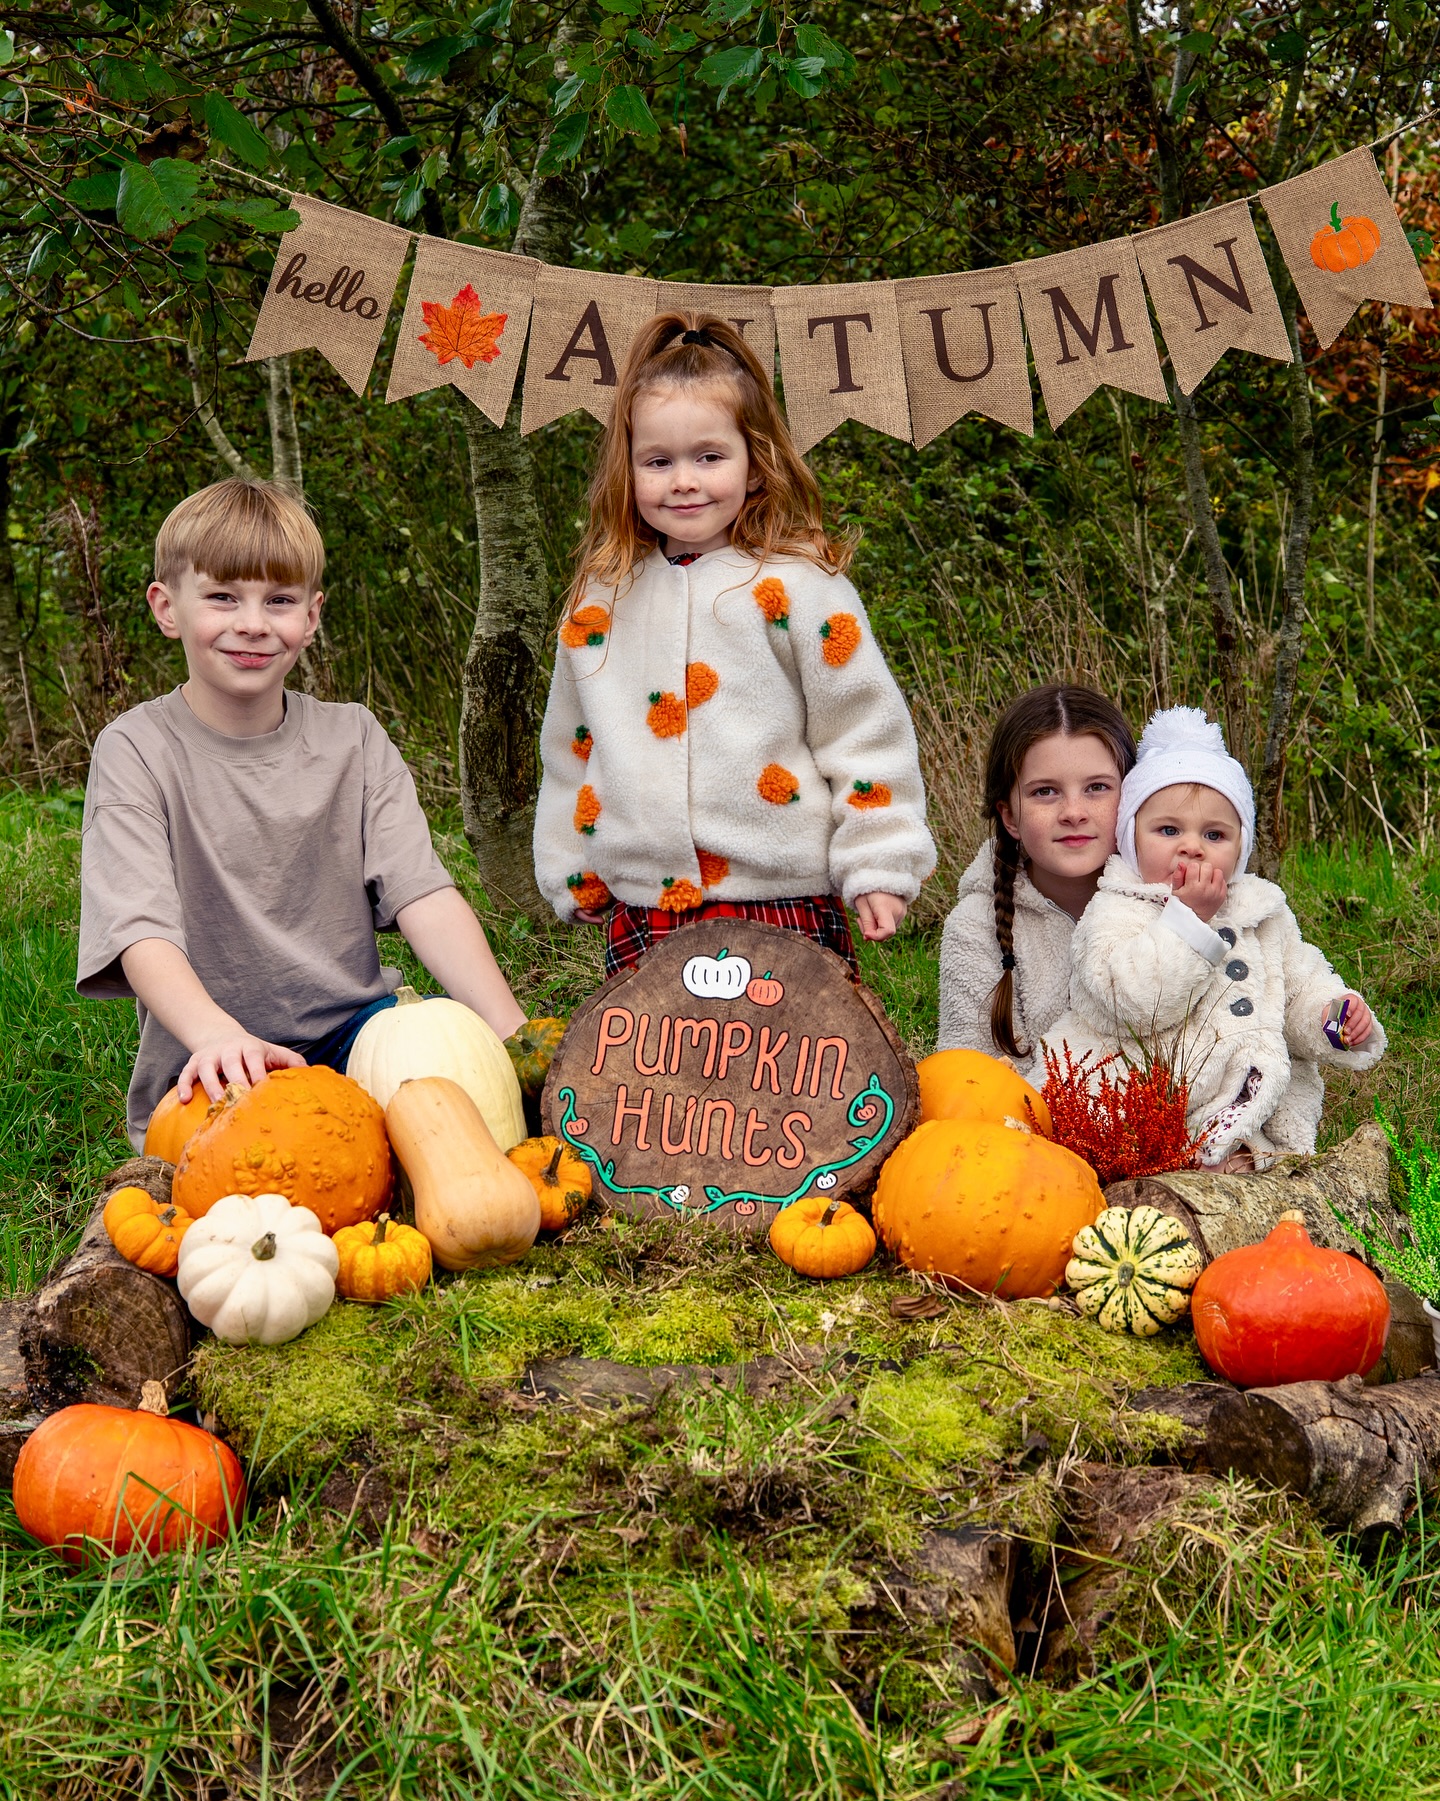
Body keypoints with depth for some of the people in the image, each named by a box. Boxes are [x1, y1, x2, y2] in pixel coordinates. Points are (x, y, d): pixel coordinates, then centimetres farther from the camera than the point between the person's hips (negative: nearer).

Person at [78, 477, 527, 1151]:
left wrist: (514, 1035, -22)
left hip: (355, 1033, 3)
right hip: (214, 1071, -3)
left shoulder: (352, 739, 6)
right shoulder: (137, 751, -4)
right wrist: (217, 1033, -40)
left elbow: (426, 898, -6)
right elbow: (142, 934, -18)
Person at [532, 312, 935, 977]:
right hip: (640, 918, 4)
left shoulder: (797, 587, -3)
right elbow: (571, 750, 18)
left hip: (783, 905, -3)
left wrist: (879, 866, -7)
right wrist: (572, 873, 17)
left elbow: (864, 731, -3)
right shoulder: (600, 600, 10)